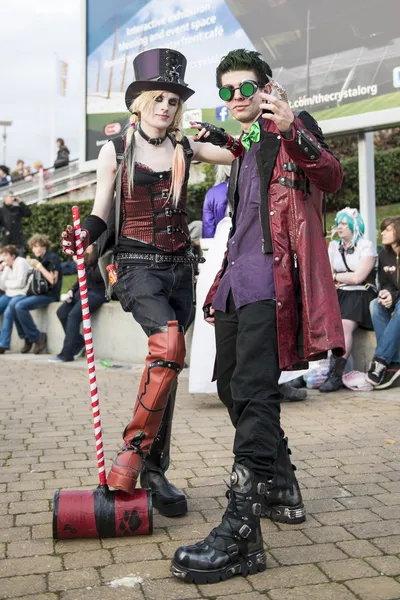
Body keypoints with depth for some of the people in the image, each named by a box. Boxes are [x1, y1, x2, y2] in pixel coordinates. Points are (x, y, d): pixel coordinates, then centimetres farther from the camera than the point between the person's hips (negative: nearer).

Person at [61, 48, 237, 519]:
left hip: (179, 267, 4)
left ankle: (154, 470, 15)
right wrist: (83, 237, -18)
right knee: (169, 344, -29)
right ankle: (133, 451, -15)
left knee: (166, 364, 5)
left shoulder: (184, 148, 9)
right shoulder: (115, 150, 2)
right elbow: (100, 215, 2)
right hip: (138, 264, -4)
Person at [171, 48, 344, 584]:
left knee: (254, 390, -19)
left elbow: (331, 178, -17)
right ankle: (280, 490, 27)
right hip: (238, 278, 10)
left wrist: (293, 134, -29)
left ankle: (241, 531, -22)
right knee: (231, 385, 12)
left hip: (271, 278, -9)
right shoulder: (245, 148, 26)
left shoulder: (294, 128, 3)